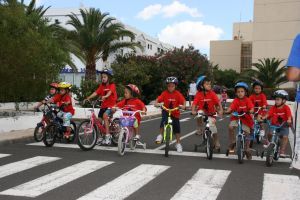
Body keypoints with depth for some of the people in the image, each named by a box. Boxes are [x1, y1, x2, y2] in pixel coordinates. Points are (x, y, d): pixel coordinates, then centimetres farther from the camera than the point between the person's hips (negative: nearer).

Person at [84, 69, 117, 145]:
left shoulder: (112, 85, -7)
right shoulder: (101, 86, 8)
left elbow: (110, 92, -28)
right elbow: (96, 92, -4)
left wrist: (105, 96, -48)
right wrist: (88, 98, -18)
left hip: (111, 105, -6)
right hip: (103, 105, 6)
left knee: (105, 115, -30)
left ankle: (107, 136, -26)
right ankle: (100, 137, 21)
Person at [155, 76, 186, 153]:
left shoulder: (178, 94, -13)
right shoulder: (164, 93, -11)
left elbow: (183, 101, -19)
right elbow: (158, 99, -18)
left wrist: (183, 106, -39)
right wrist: (156, 103, -39)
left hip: (175, 113, 1)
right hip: (166, 111, 0)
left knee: (177, 128, 4)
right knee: (163, 121, -30)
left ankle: (178, 143, 20)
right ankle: (160, 135, -9)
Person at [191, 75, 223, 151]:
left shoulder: (212, 93, -13)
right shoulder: (199, 94, -13)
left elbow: (218, 102, -18)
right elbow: (194, 103, -20)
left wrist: (220, 110, -34)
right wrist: (193, 111, -37)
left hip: (211, 114, -1)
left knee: (213, 129, -13)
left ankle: (217, 145, 7)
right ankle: (199, 130, -5)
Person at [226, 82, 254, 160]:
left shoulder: (247, 100, -7)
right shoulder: (236, 101, -7)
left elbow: (252, 108, -17)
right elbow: (231, 108, -17)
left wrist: (250, 112, -39)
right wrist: (227, 111, -37)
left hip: (246, 118, 0)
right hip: (236, 117, 0)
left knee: (247, 133, 1)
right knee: (231, 127, -27)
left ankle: (247, 150, 21)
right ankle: (232, 143, -9)